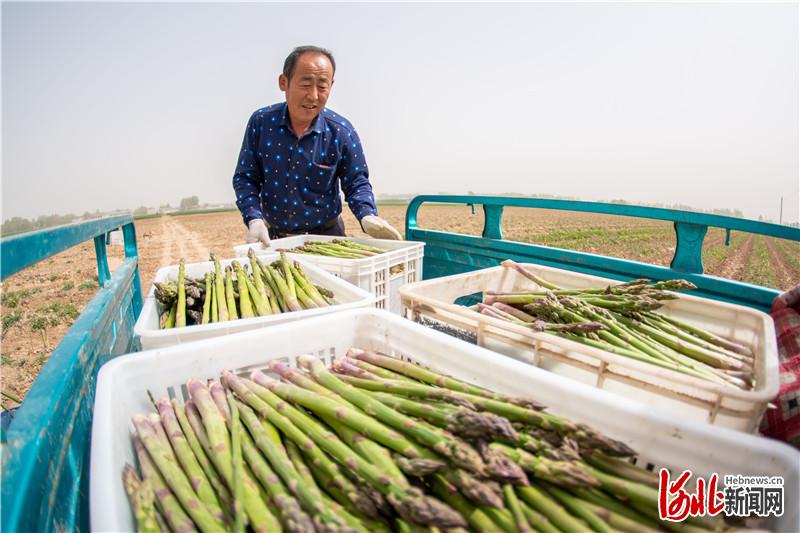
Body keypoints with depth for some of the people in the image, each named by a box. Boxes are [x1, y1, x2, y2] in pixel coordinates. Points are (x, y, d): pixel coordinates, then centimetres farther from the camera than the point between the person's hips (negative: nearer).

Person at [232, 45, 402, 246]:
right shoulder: (260, 122, -8)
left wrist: (367, 216, -23)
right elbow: (245, 178, -2)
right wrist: (254, 219, -18)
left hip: (325, 235, -1)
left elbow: (356, 183, -3)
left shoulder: (341, 132, -10)